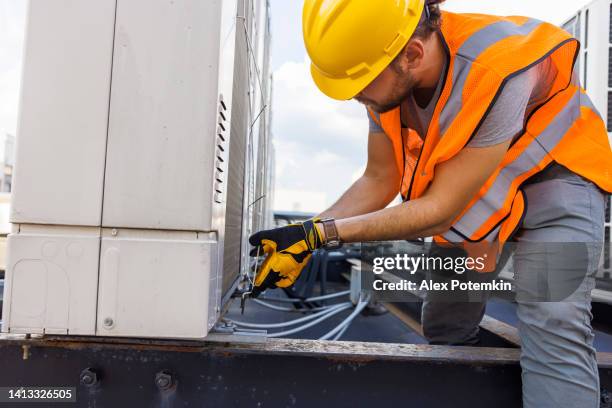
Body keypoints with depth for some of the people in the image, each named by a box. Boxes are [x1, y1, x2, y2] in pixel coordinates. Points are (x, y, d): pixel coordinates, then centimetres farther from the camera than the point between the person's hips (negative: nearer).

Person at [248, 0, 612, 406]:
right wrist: (304, 237, -19)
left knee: (553, 326, -24)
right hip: (466, 183, 6)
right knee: (443, 325, 11)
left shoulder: (495, 73, -37)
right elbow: (379, 181, -8)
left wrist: (321, 233, -33)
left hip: (552, 171, -5)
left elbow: (439, 211, -32)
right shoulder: (389, 75, -18)